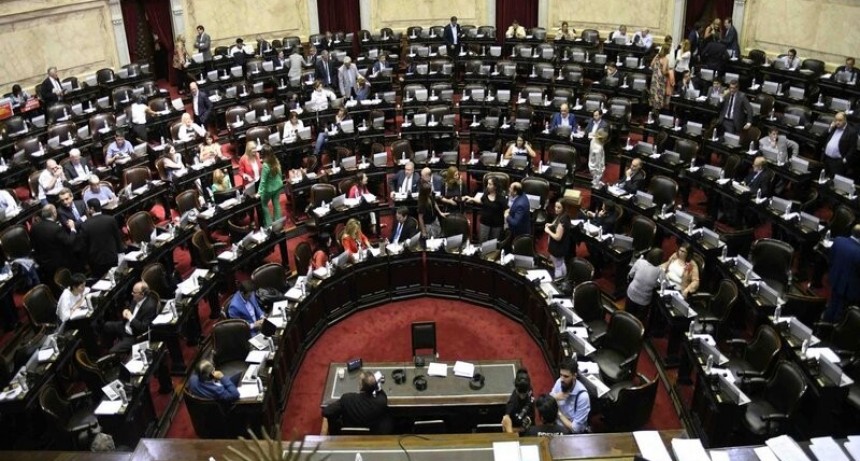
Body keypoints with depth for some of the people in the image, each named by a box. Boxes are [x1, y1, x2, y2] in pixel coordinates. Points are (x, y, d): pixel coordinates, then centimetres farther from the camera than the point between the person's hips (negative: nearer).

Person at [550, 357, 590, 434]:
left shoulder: (582, 396, -25)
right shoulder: (559, 382, -9)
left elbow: (575, 428, -20)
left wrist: (558, 413, -14)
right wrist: (554, 398, -18)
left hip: (573, 434, -5)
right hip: (557, 425, 5)